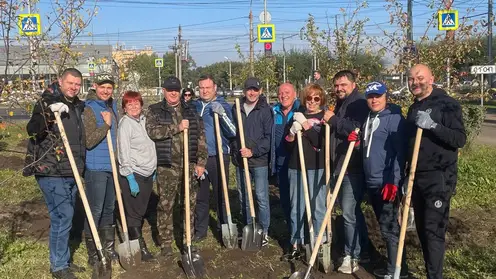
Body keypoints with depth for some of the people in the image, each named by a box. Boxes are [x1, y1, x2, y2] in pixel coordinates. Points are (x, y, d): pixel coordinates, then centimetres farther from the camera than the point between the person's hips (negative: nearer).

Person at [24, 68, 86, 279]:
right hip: (52, 172, -8)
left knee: (65, 217, 16)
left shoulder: (77, 106, 13)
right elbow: (32, 131, -24)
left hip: (70, 172, 8)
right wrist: (50, 114, -34)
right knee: (62, 217, -6)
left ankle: (63, 261, 29)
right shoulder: (47, 102, -9)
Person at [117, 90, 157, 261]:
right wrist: (130, 179, -19)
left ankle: (136, 243, 28)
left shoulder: (144, 120, 10)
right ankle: (140, 247, 11)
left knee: (141, 211, 15)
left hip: (148, 174, 7)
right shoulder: (125, 124, -11)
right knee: (134, 213, 2)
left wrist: (153, 170, 18)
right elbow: (124, 153, -16)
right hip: (133, 174, -7)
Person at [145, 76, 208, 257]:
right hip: (167, 166, -2)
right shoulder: (154, 111, 4)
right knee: (165, 205, 4)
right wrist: (177, 128, -19)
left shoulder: (191, 111, 11)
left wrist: (201, 162, 0)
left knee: (190, 204, 8)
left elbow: (201, 137, 7)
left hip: (190, 164, 2)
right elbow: (152, 131, -14)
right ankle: (165, 243, 16)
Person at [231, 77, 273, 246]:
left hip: (259, 160, -4)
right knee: (243, 197, 13)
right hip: (240, 160, 5)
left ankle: (264, 231, 12)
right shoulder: (236, 108, 8)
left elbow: (269, 136, -9)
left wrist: (253, 151, -17)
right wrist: (234, 151, 5)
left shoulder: (265, 110, -4)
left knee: (262, 197, -2)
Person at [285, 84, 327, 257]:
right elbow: (287, 146, 11)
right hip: (296, 168, 4)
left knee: (318, 207, 0)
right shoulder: (297, 117, 13)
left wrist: (306, 125, -14)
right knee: (296, 207, 8)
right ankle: (296, 243, 21)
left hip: (317, 169, -4)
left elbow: (323, 143, -14)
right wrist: (292, 133, -9)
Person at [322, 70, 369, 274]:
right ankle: (363, 247, 30)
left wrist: (333, 120, -16)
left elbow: (358, 129, -25)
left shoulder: (360, 104, -9)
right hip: (339, 166, 9)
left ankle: (352, 256, 5)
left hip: (353, 168, -9)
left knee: (349, 213, -7)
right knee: (352, 210, 17)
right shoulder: (339, 106, 19)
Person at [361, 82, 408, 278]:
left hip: (387, 183, -8)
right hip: (371, 182, 9)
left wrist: (393, 181, -22)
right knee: (385, 225, 16)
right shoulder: (369, 118, 14)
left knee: (389, 227, -3)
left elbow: (400, 152, -17)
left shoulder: (394, 118, -11)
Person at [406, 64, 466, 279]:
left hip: (438, 178, -7)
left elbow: (460, 139, -14)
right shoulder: (414, 108, 15)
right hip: (417, 177, 7)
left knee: (433, 230, -9)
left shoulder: (447, 104, -7)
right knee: (422, 229, 11)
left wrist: (433, 125, -27)